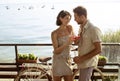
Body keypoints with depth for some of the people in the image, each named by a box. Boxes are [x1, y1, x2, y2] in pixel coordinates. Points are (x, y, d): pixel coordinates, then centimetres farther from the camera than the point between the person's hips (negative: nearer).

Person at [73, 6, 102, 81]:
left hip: (88, 63, -9)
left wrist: (82, 58, -21)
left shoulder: (93, 29, -19)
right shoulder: (81, 28, 7)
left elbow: (98, 50, -20)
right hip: (83, 62, 9)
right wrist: (77, 41, -4)